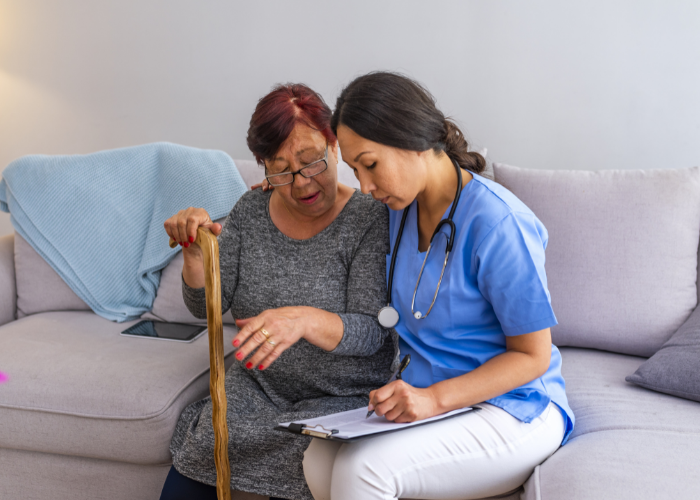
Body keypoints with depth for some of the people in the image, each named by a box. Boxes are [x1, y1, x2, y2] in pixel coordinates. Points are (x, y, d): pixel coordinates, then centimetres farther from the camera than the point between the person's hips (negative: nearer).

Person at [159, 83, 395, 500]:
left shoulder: (371, 219, -12)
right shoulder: (250, 211, 2)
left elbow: (371, 333, -19)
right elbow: (206, 306, 1)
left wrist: (304, 319, -39)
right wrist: (195, 252, -19)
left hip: (343, 400, -3)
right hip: (256, 388, 4)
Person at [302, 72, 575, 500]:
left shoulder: (497, 223, -20)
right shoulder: (401, 207, 4)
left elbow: (532, 355, -14)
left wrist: (435, 397, -25)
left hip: (514, 410, -6)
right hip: (427, 398, 7)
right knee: (320, 460, -23)